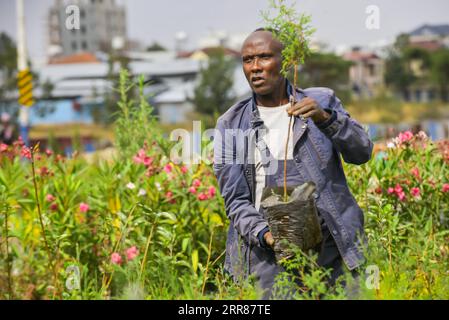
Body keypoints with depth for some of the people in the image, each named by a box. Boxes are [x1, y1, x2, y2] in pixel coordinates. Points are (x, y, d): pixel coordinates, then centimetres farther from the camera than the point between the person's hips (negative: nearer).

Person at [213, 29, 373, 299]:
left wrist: (325, 118, -20)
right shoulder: (231, 125, 6)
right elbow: (235, 200, 4)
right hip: (267, 255, 0)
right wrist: (263, 234, -15)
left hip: (327, 249, 1)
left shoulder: (322, 101, 7)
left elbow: (362, 152, -4)